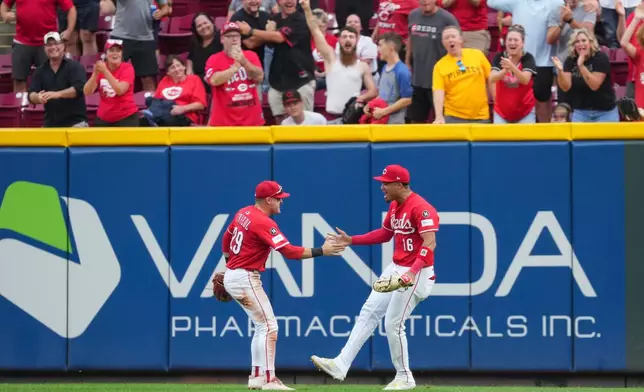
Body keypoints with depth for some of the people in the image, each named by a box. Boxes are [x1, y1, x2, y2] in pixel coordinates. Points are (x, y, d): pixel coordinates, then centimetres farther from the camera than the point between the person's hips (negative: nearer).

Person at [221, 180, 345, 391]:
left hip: (232, 276, 10)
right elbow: (290, 252, -23)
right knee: (268, 326, -9)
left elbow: (227, 239, 22)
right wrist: (321, 251, -18)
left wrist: (229, 263, 32)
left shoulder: (243, 213, 9)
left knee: (262, 326, 15)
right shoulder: (264, 223, -19)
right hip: (245, 278, -10)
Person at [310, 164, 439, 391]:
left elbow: (429, 243, -31)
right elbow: (385, 234, 25)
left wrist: (412, 272, -43)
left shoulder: (420, 208, -21)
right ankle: (341, 365, 5)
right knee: (368, 313, 6)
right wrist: (351, 241, 16)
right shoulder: (395, 206, 10)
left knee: (393, 325, -6)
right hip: (395, 270, 10)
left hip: (416, 273, -10)